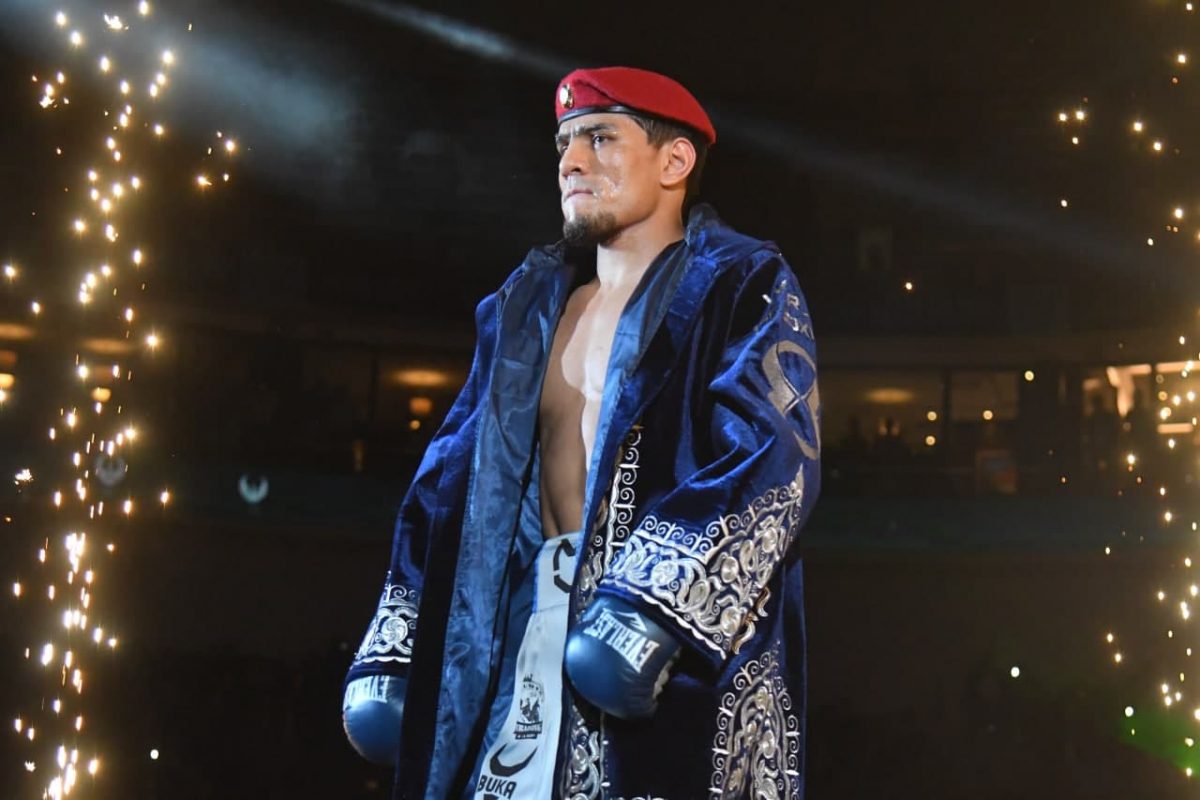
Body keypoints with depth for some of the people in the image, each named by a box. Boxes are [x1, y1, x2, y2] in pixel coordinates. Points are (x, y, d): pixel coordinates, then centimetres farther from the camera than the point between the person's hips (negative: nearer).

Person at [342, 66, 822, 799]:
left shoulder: (740, 286, 1)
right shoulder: (529, 305, 19)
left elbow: (773, 462, -14)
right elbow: (452, 481, 18)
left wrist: (650, 609, -26)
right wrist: (391, 651, 11)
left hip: (685, 645, -5)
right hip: (531, 630, 6)